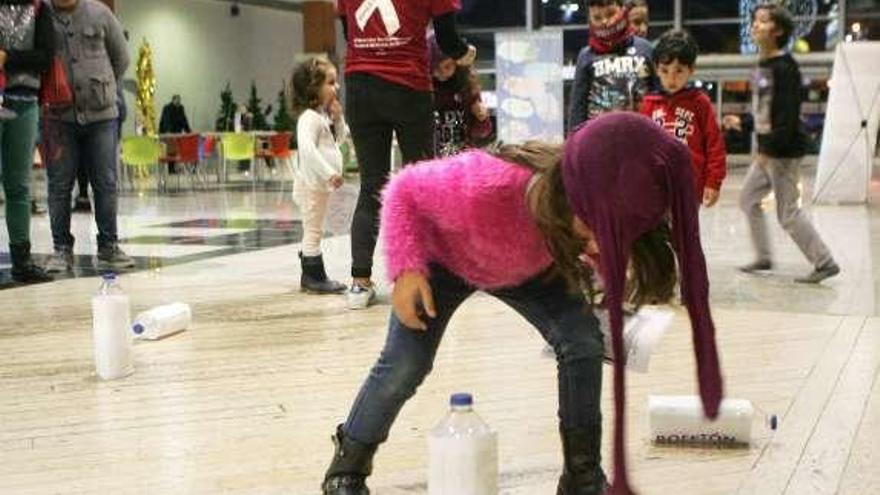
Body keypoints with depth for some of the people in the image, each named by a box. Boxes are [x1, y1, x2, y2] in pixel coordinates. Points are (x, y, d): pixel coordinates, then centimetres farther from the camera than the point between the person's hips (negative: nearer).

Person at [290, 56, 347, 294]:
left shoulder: (324, 115, 13)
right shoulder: (309, 117, -18)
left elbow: (339, 138, 22)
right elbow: (306, 148, -30)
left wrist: (338, 119, 3)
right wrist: (329, 173, -31)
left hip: (321, 184, 10)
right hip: (311, 183, -10)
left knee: (314, 230, 15)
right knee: (313, 229, -4)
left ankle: (312, 276, 23)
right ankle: (313, 276, 3)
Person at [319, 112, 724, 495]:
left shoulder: (598, 211, -34)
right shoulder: (482, 186, -49)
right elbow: (404, 191, -29)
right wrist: (406, 269, -36)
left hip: (529, 270, 4)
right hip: (445, 260, -3)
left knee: (584, 341, -13)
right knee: (405, 364, -12)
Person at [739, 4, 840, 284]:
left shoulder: (784, 68, -17)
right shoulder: (763, 65, 9)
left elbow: (788, 113, -23)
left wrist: (770, 149, -25)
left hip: (784, 151, -10)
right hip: (767, 149, 10)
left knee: (788, 213, -4)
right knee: (748, 199, 16)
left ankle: (825, 263, 5)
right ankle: (763, 258, 27)